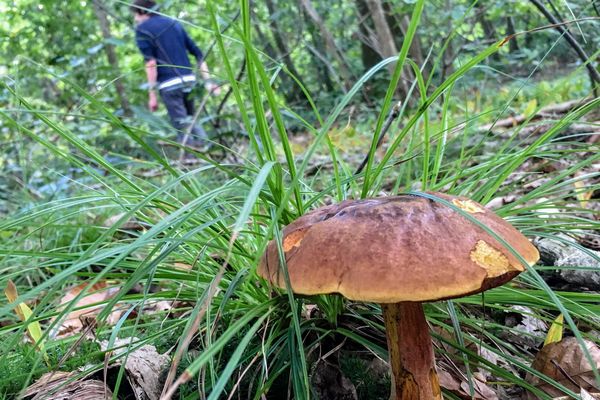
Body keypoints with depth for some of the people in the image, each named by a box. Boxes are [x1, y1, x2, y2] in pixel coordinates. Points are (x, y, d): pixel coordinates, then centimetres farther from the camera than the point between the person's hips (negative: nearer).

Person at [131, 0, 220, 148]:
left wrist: (152, 94, -9)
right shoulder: (174, 23, 20)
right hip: (189, 79, 6)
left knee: (182, 127, -2)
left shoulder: (142, 29, 3)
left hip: (169, 84, -6)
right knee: (189, 119, 20)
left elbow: (150, 63, -10)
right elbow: (197, 52, 14)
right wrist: (208, 81, 13)